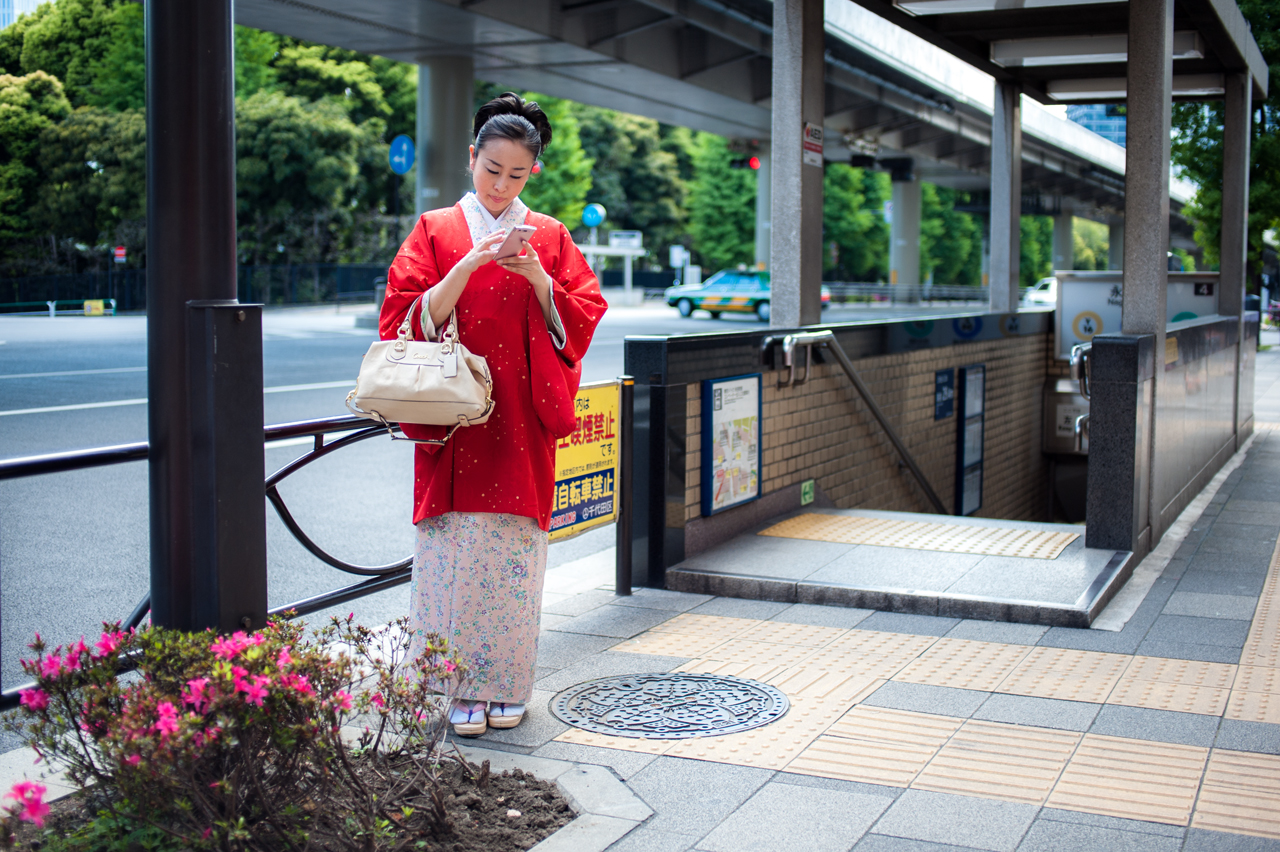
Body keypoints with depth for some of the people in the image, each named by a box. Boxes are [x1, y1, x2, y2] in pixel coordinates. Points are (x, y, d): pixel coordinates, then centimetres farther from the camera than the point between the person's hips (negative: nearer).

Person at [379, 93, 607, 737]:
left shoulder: (549, 236, 12)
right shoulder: (436, 231, 8)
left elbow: (581, 319, 6)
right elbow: (413, 318, -3)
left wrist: (538, 277, -11)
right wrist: (470, 265, -16)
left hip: (521, 419, 1)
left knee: (515, 549, 1)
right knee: (458, 548, -4)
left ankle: (507, 685, 12)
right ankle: (460, 688, 5)